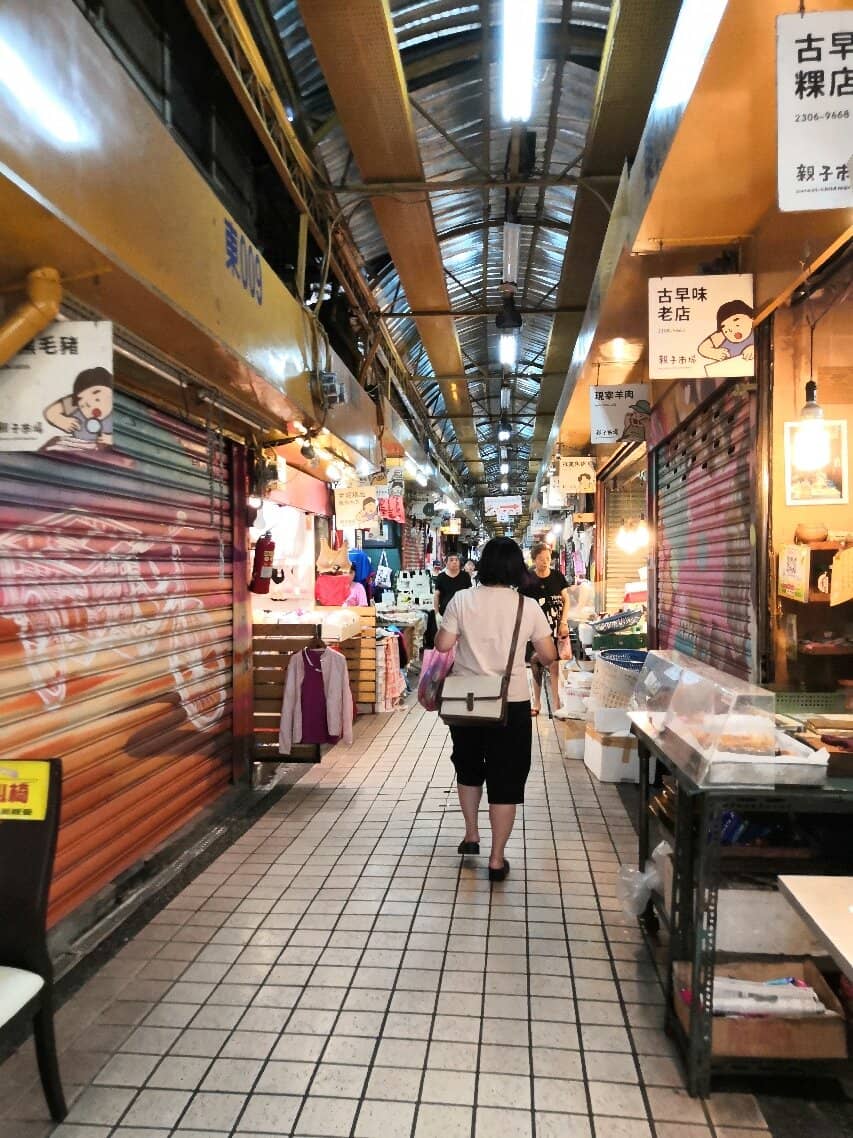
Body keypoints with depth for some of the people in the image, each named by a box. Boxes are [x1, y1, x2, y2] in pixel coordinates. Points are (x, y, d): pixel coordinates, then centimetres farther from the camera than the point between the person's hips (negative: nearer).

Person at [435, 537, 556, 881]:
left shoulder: (462, 600, -8)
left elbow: (443, 645, -7)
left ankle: (471, 836, 33)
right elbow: (548, 656, -3)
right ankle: (497, 860, 12)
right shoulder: (528, 607, -7)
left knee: (468, 767, 24)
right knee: (505, 779, 8)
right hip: (511, 702, -1)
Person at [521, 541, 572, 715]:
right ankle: (537, 702, 22)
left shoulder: (557, 576, 0)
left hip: (556, 626, 0)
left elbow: (566, 599, 5)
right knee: (536, 665, 8)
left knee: (554, 664, -2)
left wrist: (564, 622, -4)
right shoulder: (528, 580, -5)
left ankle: (556, 702, 6)